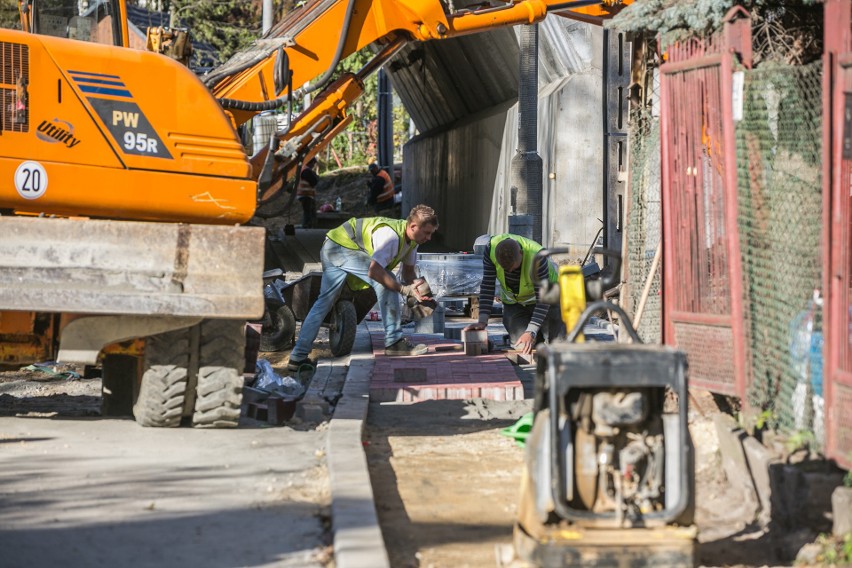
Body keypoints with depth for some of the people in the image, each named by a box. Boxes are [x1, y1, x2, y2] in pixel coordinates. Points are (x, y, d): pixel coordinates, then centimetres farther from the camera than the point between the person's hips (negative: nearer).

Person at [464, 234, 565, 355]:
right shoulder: (491, 248, -29)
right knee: (523, 347, -11)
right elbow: (487, 285, -22)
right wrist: (482, 321, -29)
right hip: (514, 302, 3)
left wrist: (531, 332, -44)